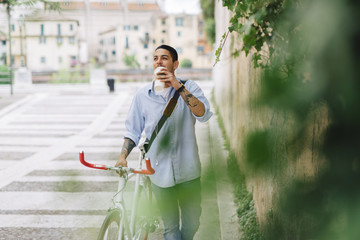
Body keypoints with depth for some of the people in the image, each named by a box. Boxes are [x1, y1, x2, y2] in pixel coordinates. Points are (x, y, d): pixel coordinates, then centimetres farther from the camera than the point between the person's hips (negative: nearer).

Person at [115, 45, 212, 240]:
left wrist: (178, 87, -22)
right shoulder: (143, 95, 2)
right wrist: (123, 156, -7)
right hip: (161, 172, 0)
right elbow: (133, 131, 8)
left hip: (188, 171, 0)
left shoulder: (189, 87, 0)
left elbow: (203, 114, -18)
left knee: (192, 222, 14)